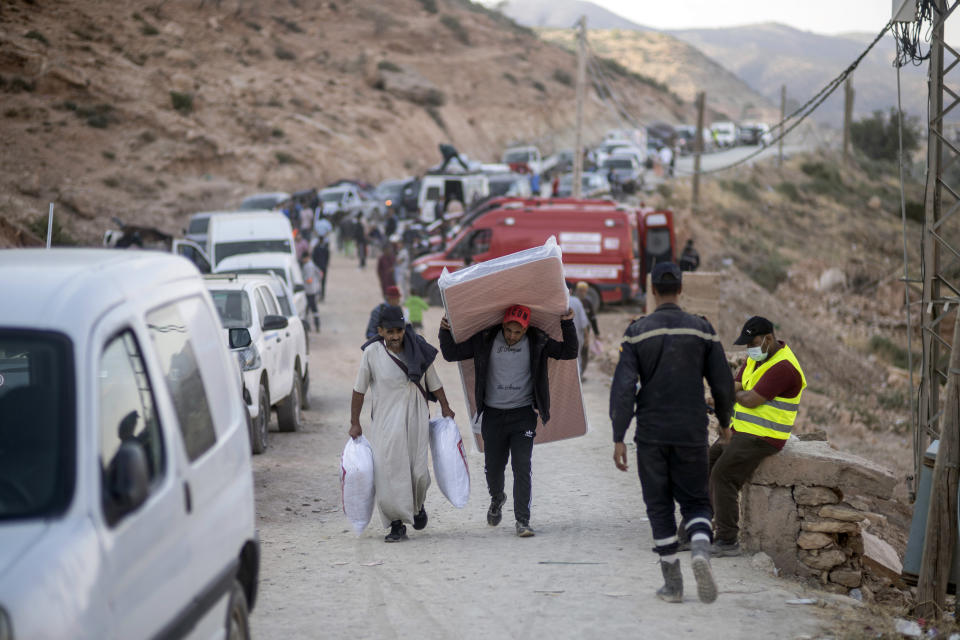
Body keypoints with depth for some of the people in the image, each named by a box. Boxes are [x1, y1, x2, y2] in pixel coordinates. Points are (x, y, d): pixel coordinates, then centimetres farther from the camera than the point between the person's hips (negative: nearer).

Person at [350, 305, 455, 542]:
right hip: (385, 421, -1)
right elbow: (359, 390, 1)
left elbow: (433, 383, 13)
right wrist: (355, 423, 0)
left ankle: (417, 506, 31)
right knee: (388, 472, -7)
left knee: (418, 471, -3)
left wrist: (445, 408, 14)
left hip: (415, 418, 1)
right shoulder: (372, 353, -6)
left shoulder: (418, 350, -1)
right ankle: (396, 525, 5)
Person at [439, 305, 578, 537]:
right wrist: (445, 332, -10)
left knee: (522, 466, -10)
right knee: (493, 466, 11)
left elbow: (569, 352, 0)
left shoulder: (537, 342, -4)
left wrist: (567, 324, -11)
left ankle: (523, 520, -7)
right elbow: (452, 354, 5)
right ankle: (497, 499, 43)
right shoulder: (485, 340, -3)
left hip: (523, 414, -1)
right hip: (493, 415, 1)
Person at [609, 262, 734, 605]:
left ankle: (672, 583, 7)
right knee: (695, 500, 11)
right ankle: (700, 550, -19)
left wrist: (618, 438, -5)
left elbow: (623, 387, -8)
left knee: (659, 506, 10)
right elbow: (723, 383, 3)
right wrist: (724, 422, 19)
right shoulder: (702, 329, 0)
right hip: (692, 432, 1)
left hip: (651, 434, 0)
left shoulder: (637, 332, -3)